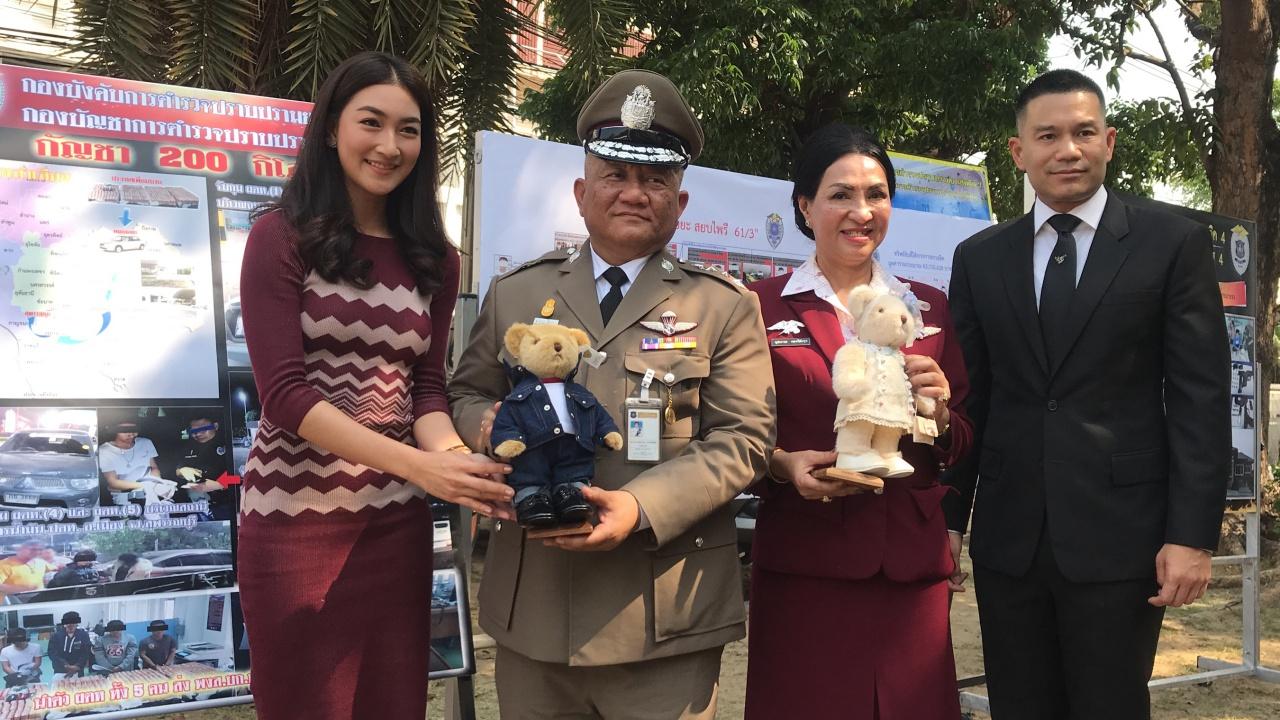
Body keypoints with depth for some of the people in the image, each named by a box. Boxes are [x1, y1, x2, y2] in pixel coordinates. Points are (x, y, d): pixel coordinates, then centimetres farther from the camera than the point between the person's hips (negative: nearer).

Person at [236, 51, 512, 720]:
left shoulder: (433, 258, 7)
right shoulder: (282, 237, -7)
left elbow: (425, 386, 5)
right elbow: (285, 391, -15)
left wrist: (454, 460, -18)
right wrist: (418, 463, -26)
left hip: (398, 521, 4)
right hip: (296, 517, -4)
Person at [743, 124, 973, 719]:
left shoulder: (928, 308, 11)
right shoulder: (764, 305, 2)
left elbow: (963, 446, 13)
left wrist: (940, 414, -8)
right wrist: (783, 464, -16)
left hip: (912, 564, 3)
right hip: (803, 563, -3)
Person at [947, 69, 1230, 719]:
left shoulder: (1174, 243, 0)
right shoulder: (978, 258, 9)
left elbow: (1201, 399, -3)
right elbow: (968, 399, 10)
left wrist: (1192, 535, -10)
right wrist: (947, 520, 7)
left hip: (1119, 536, -3)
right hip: (1007, 538, 3)